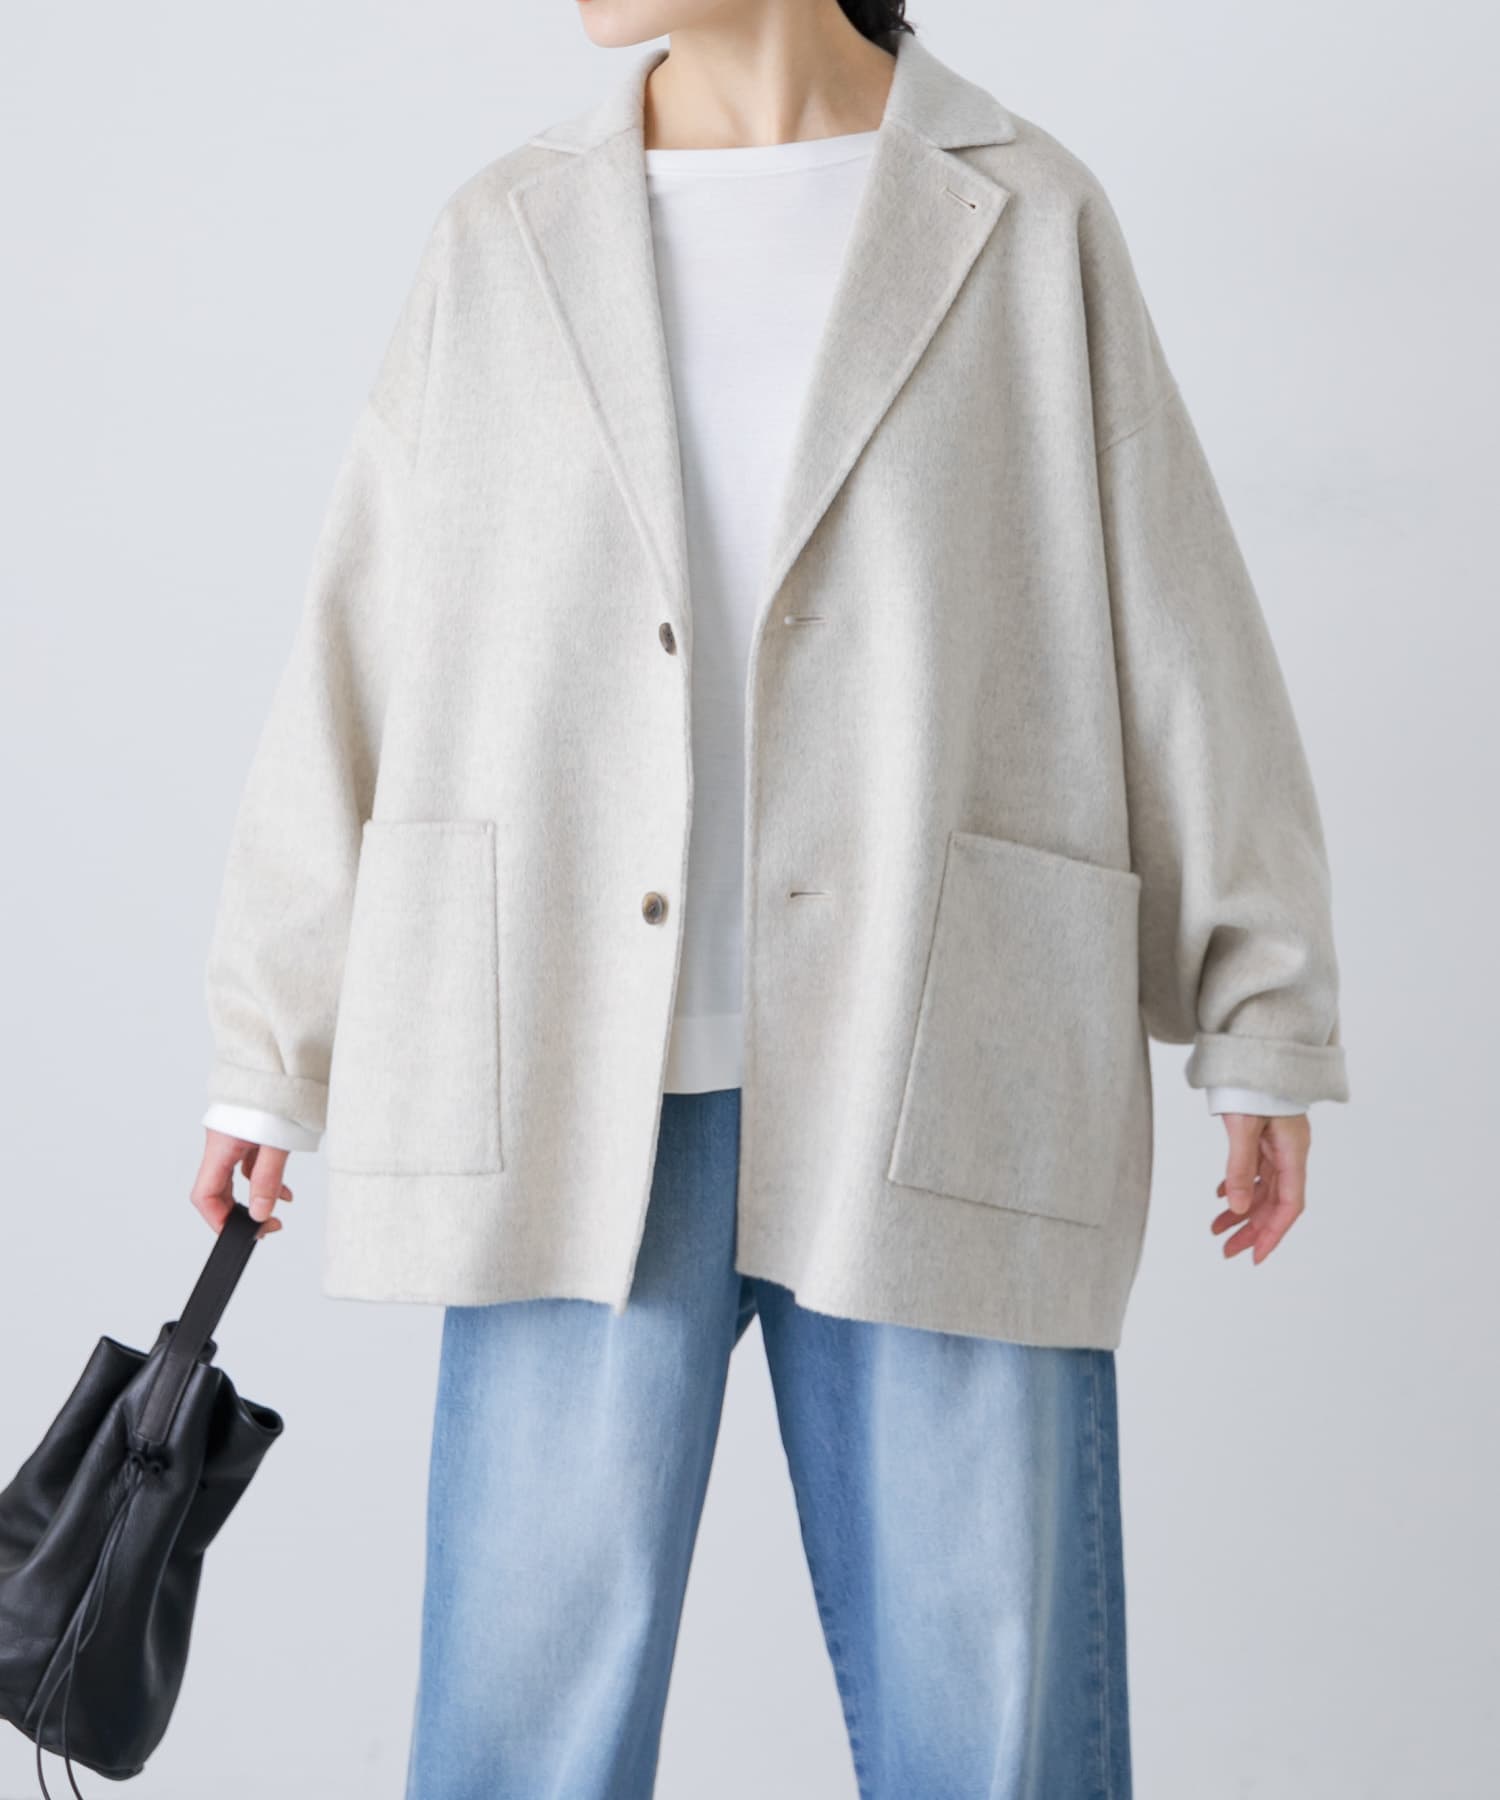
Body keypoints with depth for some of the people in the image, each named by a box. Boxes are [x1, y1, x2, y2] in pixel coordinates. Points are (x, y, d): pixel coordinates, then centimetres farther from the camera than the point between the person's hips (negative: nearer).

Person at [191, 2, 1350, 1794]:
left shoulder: (1024, 224, 5)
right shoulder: (505, 242, 9)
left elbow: (1175, 631, 5)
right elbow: (366, 652, 11)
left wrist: (1263, 1025, 3)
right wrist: (267, 1044, 11)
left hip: (937, 1093, -1)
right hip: (583, 1103, 1)